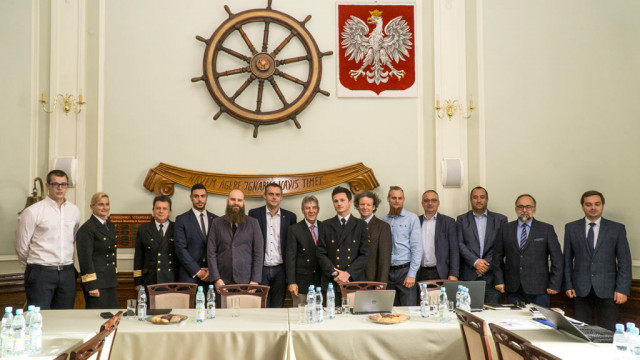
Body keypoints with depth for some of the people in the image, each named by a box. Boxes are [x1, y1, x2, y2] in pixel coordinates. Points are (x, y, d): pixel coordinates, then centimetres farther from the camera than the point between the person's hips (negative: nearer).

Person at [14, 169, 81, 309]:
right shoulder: (32, 212, -6)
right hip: (41, 272, -4)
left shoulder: (74, 211, 9)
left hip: (67, 272, 5)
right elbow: (21, 246, 0)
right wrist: (33, 265, 10)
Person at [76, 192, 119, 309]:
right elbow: (85, 259, -13)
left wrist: (114, 278, 18)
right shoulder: (86, 229, -10)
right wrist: (91, 285, -17)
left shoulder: (111, 226, 14)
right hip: (97, 282, -8)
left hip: (111, 281, 8)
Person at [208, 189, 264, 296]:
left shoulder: (253, 223, 5)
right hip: (223, 282, 1)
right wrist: (216, 278, -6)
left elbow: (258, 253, 2)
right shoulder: (217, 223, 7)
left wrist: (255, 280, -5)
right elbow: (211, 252, 3)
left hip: (246, 281, -1)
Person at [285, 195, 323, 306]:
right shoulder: (294, 230, -2)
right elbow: (290, 258, -4)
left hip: (321, 281, 3)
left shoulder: (325, 228, 7)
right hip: (301, 282, -3)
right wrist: (291, 282, -9)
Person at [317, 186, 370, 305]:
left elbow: (364, 254, 1)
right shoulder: (326, 225, 9)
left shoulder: (361, 225, 7)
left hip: (354, 281, 0)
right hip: (330, 283, 0)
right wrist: (334, 273, -9)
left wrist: (348, 273, -10)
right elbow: (321, 254, 4)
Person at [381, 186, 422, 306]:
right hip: (387, 271, 3)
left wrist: (412, 274, -11)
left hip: (405, 270, -3)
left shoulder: (412, 218, 1)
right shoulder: (383, 221, 10)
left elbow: (417, 247, -4)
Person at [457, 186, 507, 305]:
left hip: (492, 276, 1)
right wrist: (475, 262, -11)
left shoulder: (500, 219, 12)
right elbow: (460, 244, 1)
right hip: (468, 276, 0)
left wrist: (488, 264, -8)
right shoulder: (462, 220, 11)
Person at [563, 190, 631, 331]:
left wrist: (623, 289, -5)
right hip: (581, 290, 1)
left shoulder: (617, 229, 5)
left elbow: (624, 261, 3)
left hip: (607, 289, -1)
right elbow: (567, 259, 9)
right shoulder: (571, 228, 8)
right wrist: (568, 285, 3)